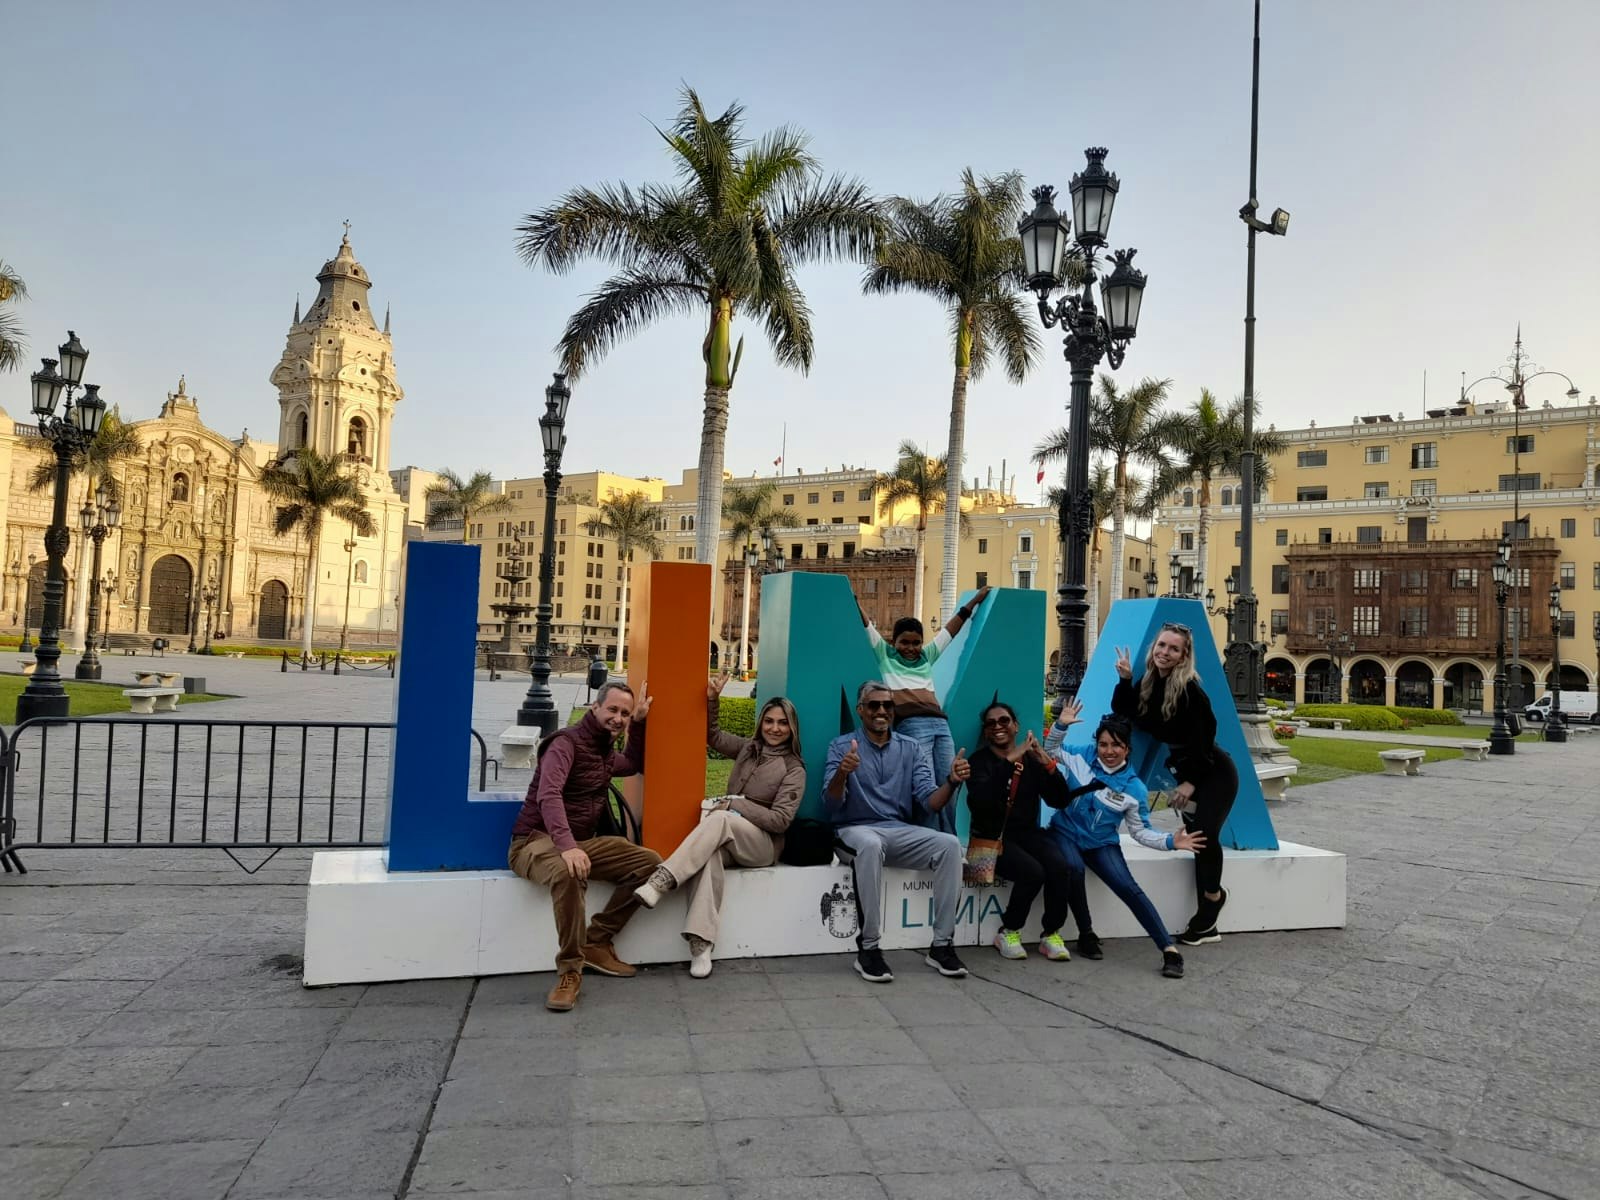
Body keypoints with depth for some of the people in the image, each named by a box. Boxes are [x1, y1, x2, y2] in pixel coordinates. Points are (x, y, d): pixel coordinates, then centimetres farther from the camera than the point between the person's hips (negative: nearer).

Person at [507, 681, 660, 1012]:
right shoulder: (566, 742, -14)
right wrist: (566, 845, -45)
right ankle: (570, 970, -27)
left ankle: (596, 942, -5)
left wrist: (639, 724, 18)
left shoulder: (606, 752, 12)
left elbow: (635, 764, 33)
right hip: (536, 840, -8)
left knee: (650, 862, -10)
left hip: (582, 842, 8)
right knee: (568, 872, -42)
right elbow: (548, 796, -30)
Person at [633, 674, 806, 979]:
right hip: (728, 837, 3)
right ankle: (701, 945, -45)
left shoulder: (794, 770, -2)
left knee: (718, 819, -36)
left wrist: (734, 805, -15)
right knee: (710, 854, -36)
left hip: (763, 844, -3)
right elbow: (712, 735, 23)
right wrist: (712, 701, 7)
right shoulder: (747, 748, 14)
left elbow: (780, 820, -10)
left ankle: (661, 881, -48)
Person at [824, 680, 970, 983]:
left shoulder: (910, 749, 11)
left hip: (900, 832, 3)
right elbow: (831, 803, -9)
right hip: (856, 830, -3)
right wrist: (841, 773, -31)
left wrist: (952, 782, -20)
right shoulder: (842, 746, 3)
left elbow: (929, 801, 1)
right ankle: (868, 947, -29)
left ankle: (941, 945, -16)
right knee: (870, 844, -38)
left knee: (949, 844, -24)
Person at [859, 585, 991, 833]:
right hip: (911, 725, -5)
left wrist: (974, 601, 34)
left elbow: (950, 629, 30)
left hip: (940, 723, 5)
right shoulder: (885, 654, 16)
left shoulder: (927, 656, 26)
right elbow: (866, 624, 11)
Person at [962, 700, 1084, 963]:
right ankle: (1008, 933, -5)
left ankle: (1051, 935, -5)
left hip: (1028, 833, 4)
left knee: (1061, 867, -24)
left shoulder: (1031, 759, 7)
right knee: (1032, 871, -28)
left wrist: (1048, 764, -16)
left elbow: (1058, 801, -1)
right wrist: (1008, 761, -28)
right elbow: (978, 802, -24)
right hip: (992, 837, -4)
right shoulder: (979, 761, -3)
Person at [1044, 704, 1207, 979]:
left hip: (1102, 843, 0)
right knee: (1074, 869, -31)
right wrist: (1060, 726, -13)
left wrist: (1170, 841, -21)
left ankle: (1169, 950, -17)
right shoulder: (1082, 755, -9)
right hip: (1065, 833, 0)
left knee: (1129, 887, -20)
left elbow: (1140, 831, -4)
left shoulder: (1135, 788, -10)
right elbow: (1050, 751, 5)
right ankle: (1086, 934, -11)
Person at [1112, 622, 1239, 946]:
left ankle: (1213, 895, 11)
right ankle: (1206, 924, 10)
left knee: (1205, 836, -18)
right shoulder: (1148, 683, -1)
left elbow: (1204, 738, -19)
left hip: (1215, 774, -7)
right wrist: (1125, 680, -13)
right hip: (1186, 771, 7)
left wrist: (1191, 782, -16)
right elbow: (1122, 713, -1)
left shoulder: (1190, 690, -21)